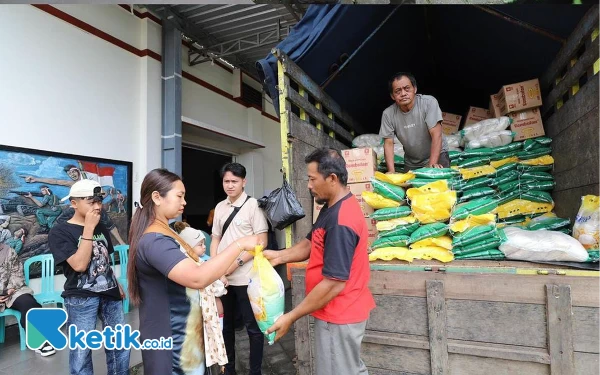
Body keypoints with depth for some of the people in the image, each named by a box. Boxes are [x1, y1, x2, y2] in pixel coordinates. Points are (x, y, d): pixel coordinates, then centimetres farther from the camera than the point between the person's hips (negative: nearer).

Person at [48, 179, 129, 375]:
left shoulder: (101, 228, 9)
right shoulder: (59, 232, -9)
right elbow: (79, 264, -20)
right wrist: (88, 228, -19)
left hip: (109, 293, 6)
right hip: (81, 298, -5)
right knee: (81, 350, 6)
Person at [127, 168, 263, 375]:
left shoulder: (162, 233, 10)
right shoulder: (155, 241, -24)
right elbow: (197, 278, -38)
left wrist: (214, 277, 12)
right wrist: (239, 244, -32)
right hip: (170, 340, -10)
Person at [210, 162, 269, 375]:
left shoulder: (253, 205, -7)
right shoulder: (220, 207, 9)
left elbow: (262, 241, -10)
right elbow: (215, 239, 14)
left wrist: (237, 262, -15)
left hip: (246, 277, -5)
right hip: (223, 277, 6)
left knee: (252, 326, 7)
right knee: (226, 324, 18)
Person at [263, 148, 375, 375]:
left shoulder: (340, 222, -29)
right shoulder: (332, 208, 4)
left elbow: (334, 283, -29)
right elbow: (311, 243, 10)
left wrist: (291, 317, -22)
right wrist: (280, 256, -6)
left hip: (338, 316, -9)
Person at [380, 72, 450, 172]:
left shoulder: (429, 102, -20)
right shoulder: (388, 114, -14)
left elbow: (436, 135, -24)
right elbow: (388, 143, -13)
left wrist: (432, 165, -33)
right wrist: (391, 171, -25)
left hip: (437, 154, -2)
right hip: (411, 162, 2)